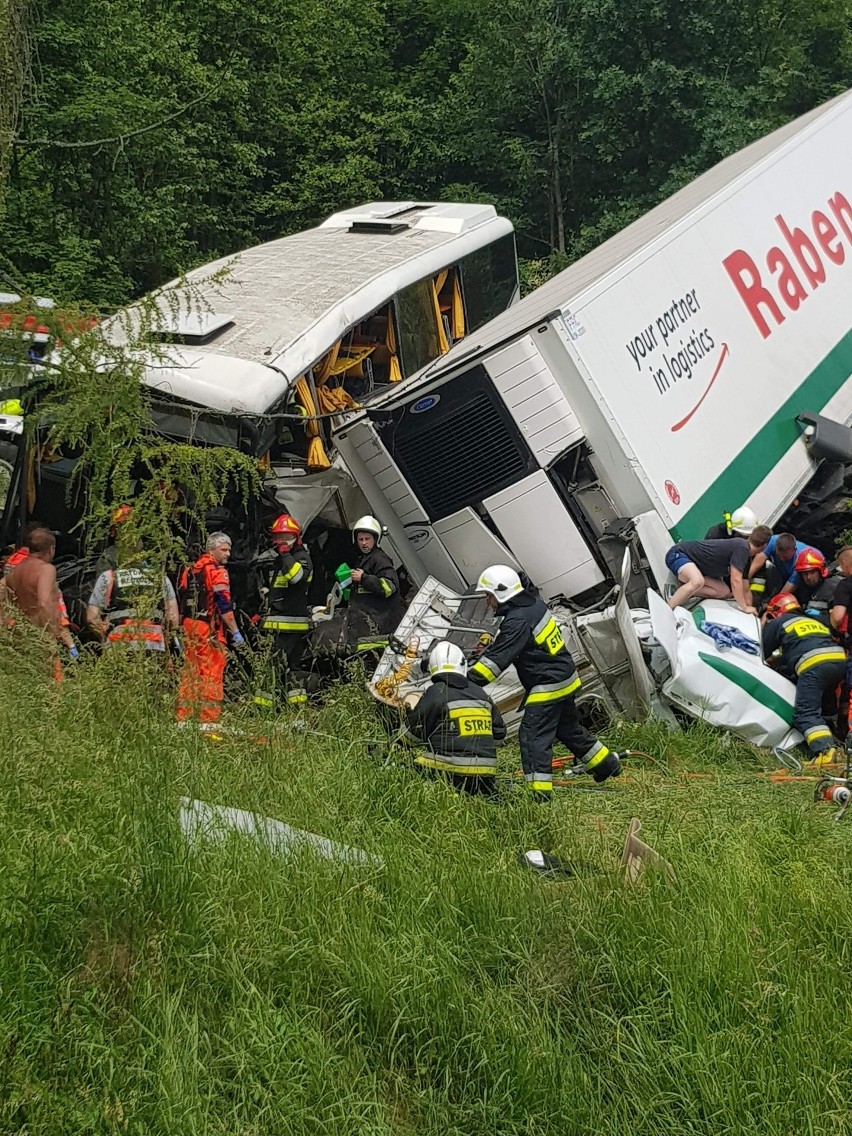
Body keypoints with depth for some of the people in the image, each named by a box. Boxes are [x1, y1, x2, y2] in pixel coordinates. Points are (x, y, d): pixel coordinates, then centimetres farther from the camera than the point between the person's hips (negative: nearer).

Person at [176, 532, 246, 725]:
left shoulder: (190, 569, 15)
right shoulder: (217, 571, -9)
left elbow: (181, 598, 19)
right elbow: (224, 604, -16)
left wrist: (182, 629, 25)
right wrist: (235, 632, -13)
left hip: (188, 625, 8)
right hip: (208, 628, -8)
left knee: (190, 671, 13)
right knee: (212, 673, -5)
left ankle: (183, 717, 16)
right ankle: (209, 720, -8)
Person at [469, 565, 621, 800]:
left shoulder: (517, 621, -23)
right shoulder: (534, 602, 5)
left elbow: (497, 659, -28)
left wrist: (469, 680, -29)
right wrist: (489, 643, 12)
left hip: (548, 687, -10)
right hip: (567, 677, 10)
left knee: (532, 736, -10)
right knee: (569, 728, 26)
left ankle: (540, 792, -13)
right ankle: (607, 764, 42)